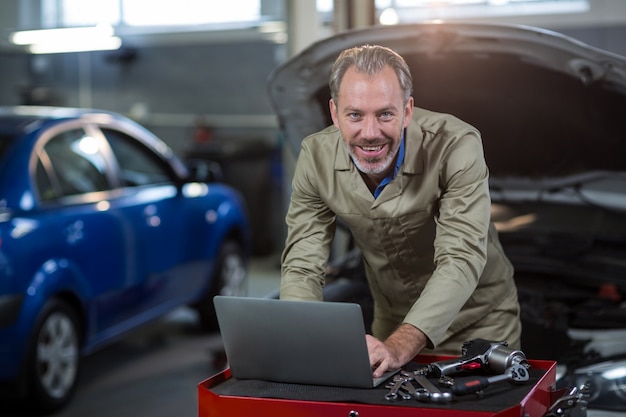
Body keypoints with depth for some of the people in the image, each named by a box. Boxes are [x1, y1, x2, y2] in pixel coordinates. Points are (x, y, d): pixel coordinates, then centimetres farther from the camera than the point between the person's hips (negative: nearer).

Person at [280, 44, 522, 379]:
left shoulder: (457, 146, -26)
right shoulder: (316, 156, -14)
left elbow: (461, 260, -32)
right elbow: (302, 266, -13)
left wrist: (399, 348, -46)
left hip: (477, 322, -3)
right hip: (394, 326, 3)